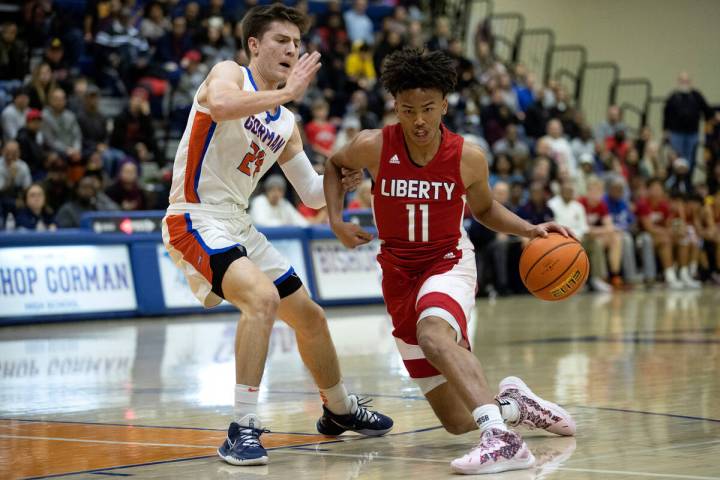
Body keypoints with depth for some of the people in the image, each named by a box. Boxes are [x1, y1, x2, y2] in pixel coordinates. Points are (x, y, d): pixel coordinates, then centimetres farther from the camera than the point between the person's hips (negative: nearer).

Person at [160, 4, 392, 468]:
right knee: (262, 297, -32)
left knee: (311, 316, 18)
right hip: (196, 220, -9)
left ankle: (340, 410, 42)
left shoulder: (285, 123, 13)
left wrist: (341, 178, -4)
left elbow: (312, 195, 16)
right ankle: (243, 429, -28)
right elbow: (218, 104, -34)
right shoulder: (230, 73, -8)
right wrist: (287, 92, -28)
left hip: (238, 227, 9)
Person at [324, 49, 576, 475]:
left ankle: (502, 437, -50)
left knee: (434, 333, -41)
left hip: (449, 264, -2)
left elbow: (484, 209, 10)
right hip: (399, 275, 2)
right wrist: (337, 221, -3)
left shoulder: (468, 157, -12)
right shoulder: (373, 147, -13)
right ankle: (511, 403, 35)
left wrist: (531, 230, -7)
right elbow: (335, 165, 12)